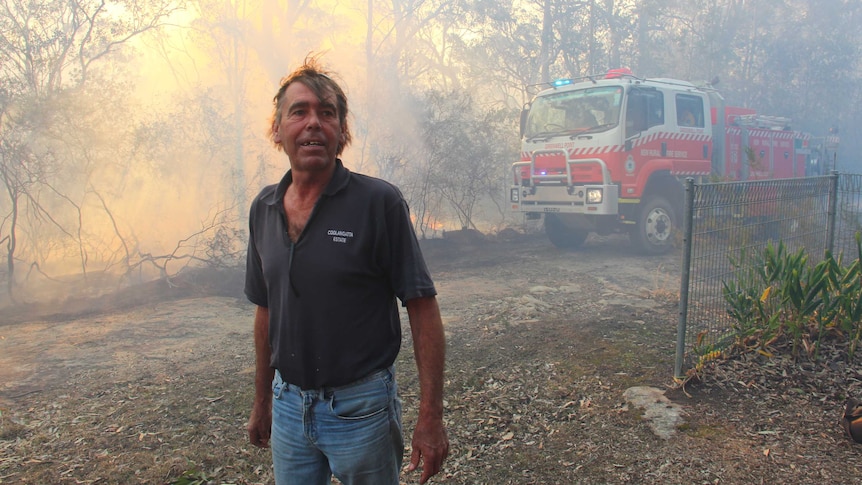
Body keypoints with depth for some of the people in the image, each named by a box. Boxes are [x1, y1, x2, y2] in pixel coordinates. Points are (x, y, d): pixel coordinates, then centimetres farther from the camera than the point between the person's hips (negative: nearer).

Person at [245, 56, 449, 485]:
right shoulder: (263, 209, 3)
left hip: (361, 408, -4)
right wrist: (262, 401, 16)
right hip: (288, 406, 5)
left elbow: (422, 309, -13)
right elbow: (266, 310, 13)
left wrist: (430, 418, -16)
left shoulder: (379, 202, -13)